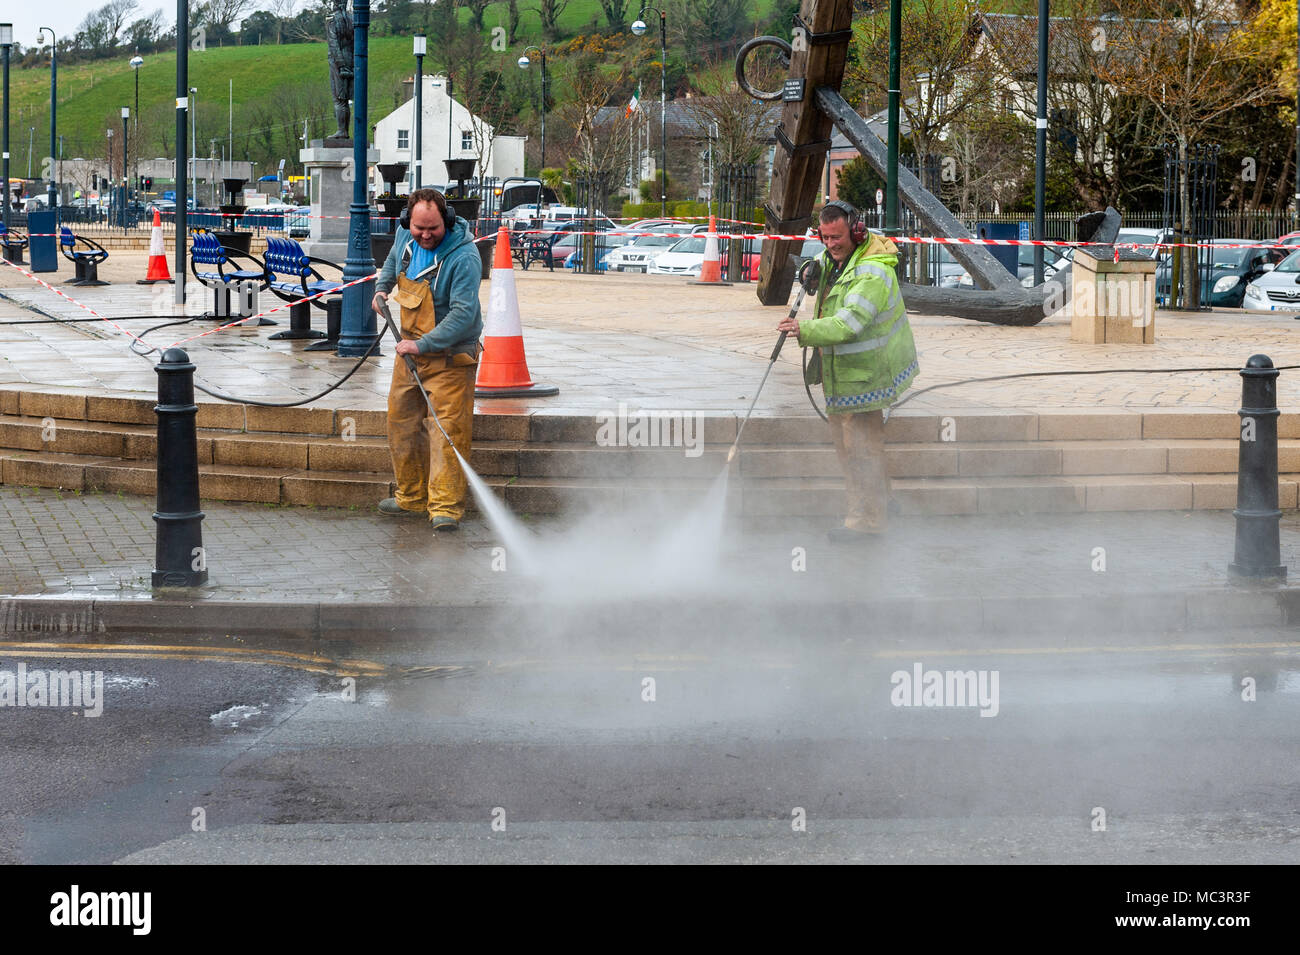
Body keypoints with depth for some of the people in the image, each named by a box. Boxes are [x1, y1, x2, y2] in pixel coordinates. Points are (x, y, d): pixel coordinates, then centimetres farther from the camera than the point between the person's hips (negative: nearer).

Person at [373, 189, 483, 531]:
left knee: (448, 429, -12)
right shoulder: (405, 236, -1)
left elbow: (463, 313, -29)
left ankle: (446, 507, -9)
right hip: (410, 347, 7)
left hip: (449, 353, -7)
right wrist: (382, 289, 13)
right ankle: (411, 497, 28)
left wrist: (424, 345, -30)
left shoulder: (464, 257, -24)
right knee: (401, 422, 14)